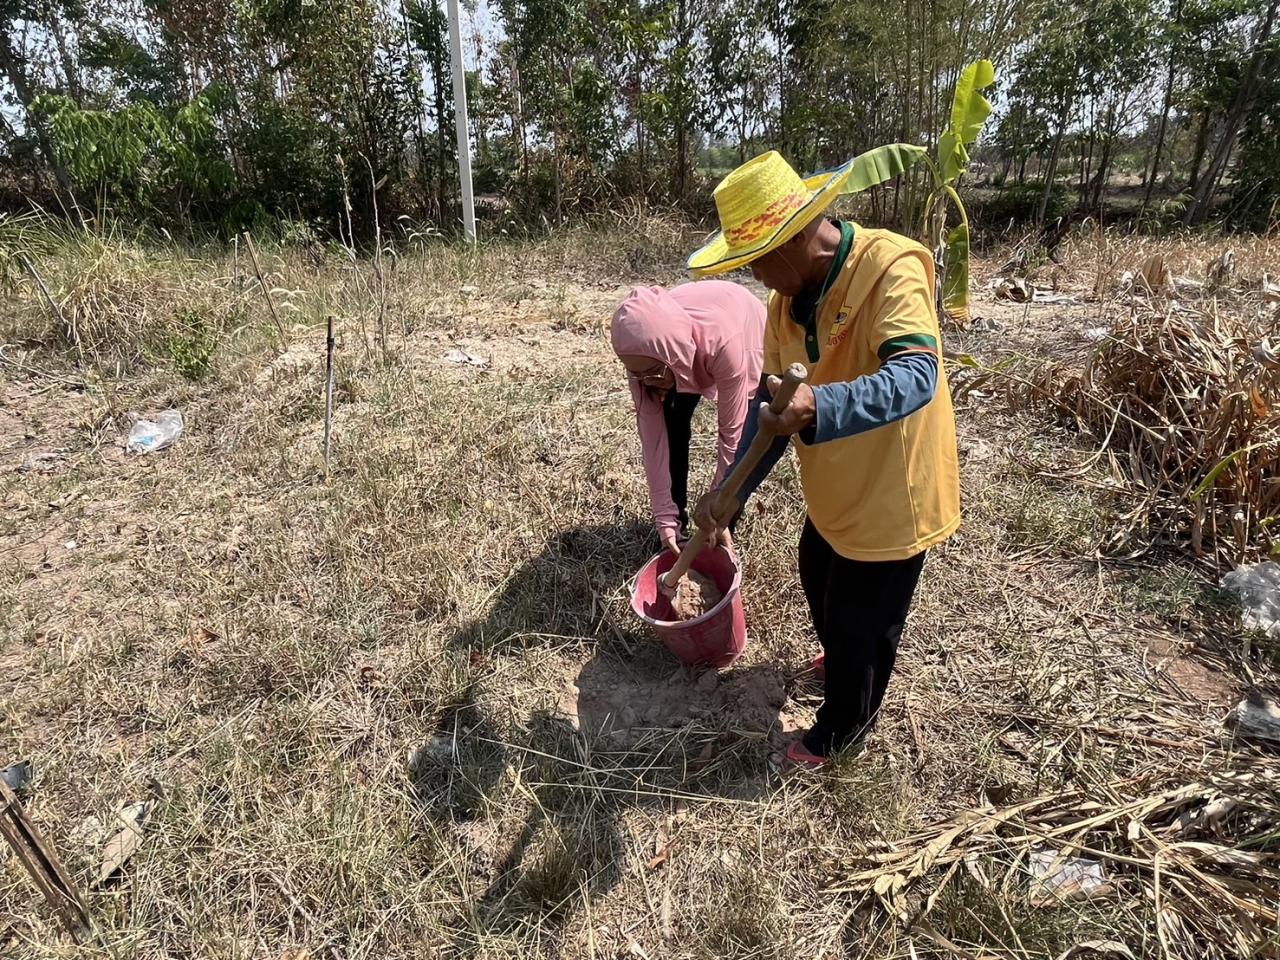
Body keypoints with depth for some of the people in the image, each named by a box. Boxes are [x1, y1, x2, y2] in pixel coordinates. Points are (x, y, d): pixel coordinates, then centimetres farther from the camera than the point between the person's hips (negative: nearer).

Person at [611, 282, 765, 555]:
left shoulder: (725, 344, -46)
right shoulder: (647, 348, -34)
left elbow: (731, 431, -35)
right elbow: (651, 433, -29)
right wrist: (664, 516, -29)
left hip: (748, 334, -3)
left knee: (743, 435, -6)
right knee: (672, 426, -6)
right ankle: (677, 519, 12)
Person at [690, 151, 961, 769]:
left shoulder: (891, 270, -26)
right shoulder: (788, 295, -2)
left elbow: (914, 379, -40)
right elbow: (770, 399, 1)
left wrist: (818, 407, -57)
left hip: (891, 494, -8)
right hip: (834, 489, 8)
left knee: (861, 624, 10)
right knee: (819, 583, 29)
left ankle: (839, 732, 37)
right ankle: (842, 663, 60)